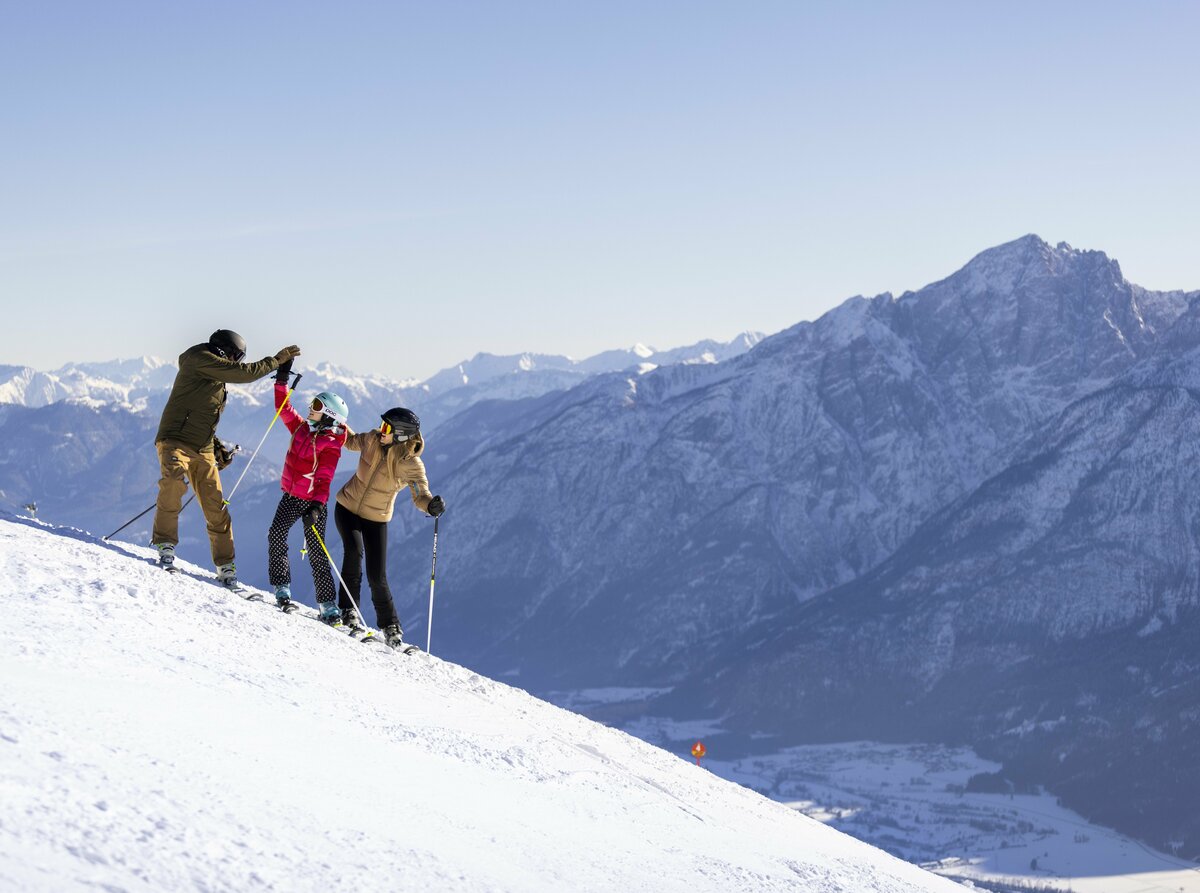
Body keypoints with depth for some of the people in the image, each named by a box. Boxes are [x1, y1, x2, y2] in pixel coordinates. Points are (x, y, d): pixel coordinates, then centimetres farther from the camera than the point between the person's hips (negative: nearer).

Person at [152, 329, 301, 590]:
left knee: (217, 510, 4)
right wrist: (277, 360, -6)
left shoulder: (215, 375, 22)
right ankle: (165, 545, -27)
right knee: (174, 483, -36)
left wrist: (216, 447, 24)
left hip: (203, 450, 9)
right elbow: (245, 373, -14)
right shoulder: (199, 359, -7)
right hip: (176, 440, -9)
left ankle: (225, 568, 10)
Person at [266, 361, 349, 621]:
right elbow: (284, 409, 12)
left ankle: (328, 606, -2)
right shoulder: (302, 428, 6)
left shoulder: (330, 445, -12)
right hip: (290, 496, 6)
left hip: (313, 502, -6)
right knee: (276, 536, -12)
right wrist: (282, 380, 9)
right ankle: (282, 590, -5)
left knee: (316, 551, -6)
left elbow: (324, 478, -15)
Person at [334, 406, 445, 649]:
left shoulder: (411, 464, -20)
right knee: (354, 550, -25)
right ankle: (348, 610, -11)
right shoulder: (372, 440, -12)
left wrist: (431, 505, -49)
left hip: (375, 519, -2)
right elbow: (351, 441, 11)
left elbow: (420, 495, -28)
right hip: (347, 507, 2)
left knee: (377, 577, -5)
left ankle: (391, 628, 15)